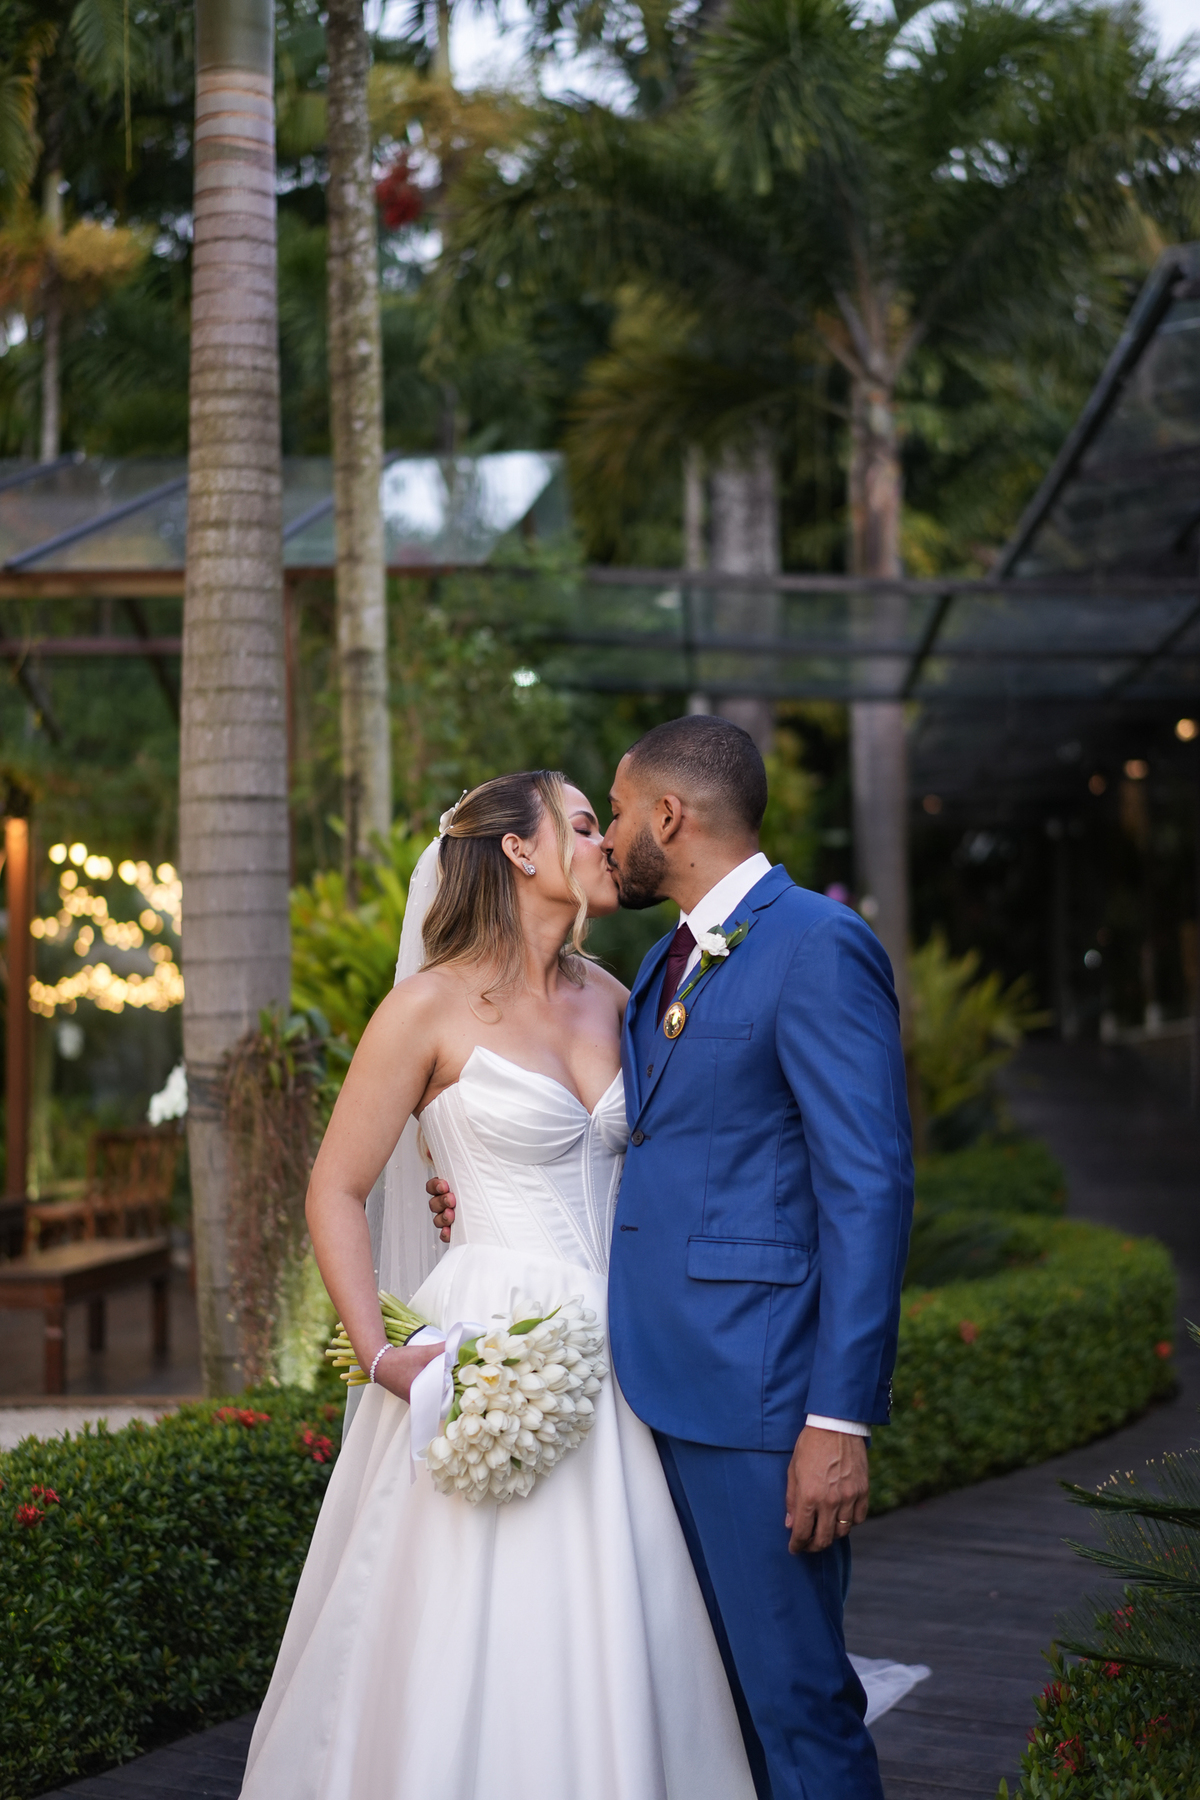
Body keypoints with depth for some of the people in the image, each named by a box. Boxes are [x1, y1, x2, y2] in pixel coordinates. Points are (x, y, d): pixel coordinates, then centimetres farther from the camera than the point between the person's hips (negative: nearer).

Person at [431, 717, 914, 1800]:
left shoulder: (819, 947, -11)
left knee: (791, 1698, -1)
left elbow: (869, 1189, -16)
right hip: (660, 1384, 9)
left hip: (757, 1387, -9)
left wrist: (842, 1417, -20)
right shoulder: (664, 967, 18)